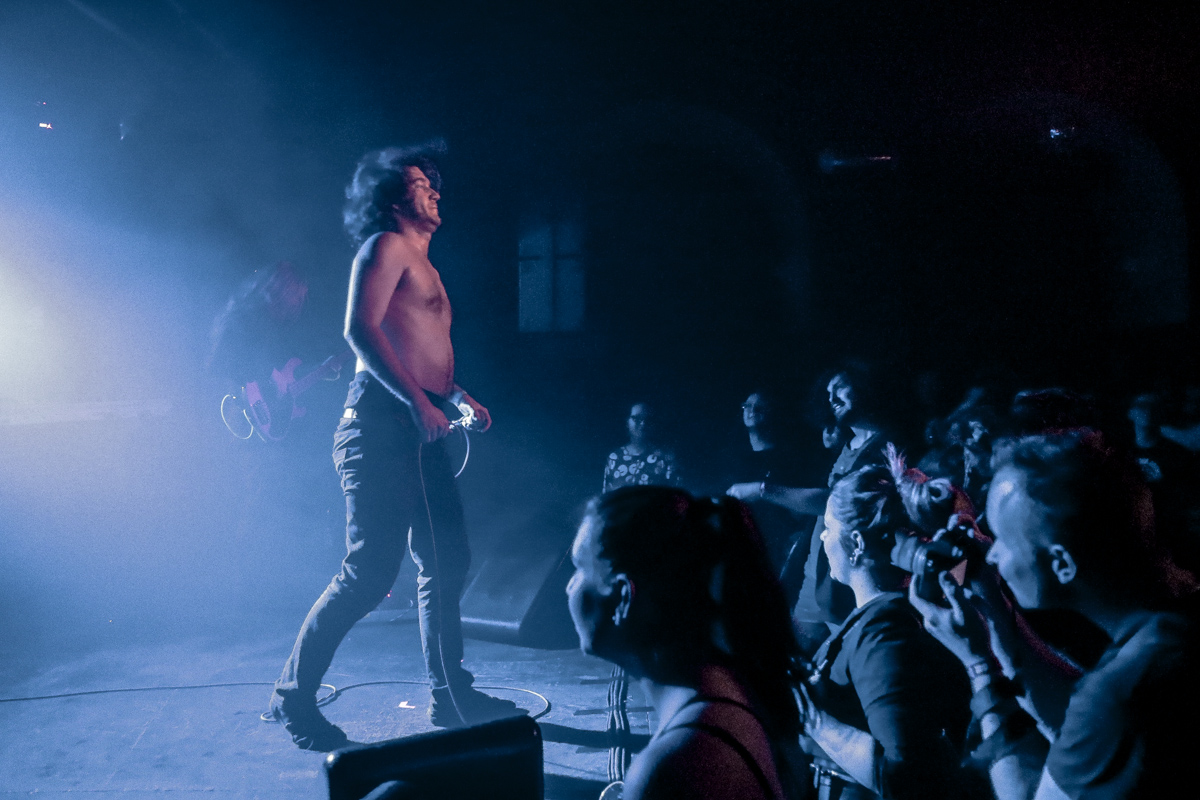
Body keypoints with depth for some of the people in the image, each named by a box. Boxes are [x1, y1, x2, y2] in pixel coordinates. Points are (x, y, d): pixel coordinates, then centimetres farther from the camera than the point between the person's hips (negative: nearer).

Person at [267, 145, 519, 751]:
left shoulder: (419, 261, 26)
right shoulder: (386, 245, -2)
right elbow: (360, 329, -16)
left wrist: (458, 396, 17)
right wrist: (419, 402, -22)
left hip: (420, 431, 10)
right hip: (382, 424, -10)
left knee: (447, 561, 10)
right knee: (372, 569, -9)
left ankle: (450, 695, 21)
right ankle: (293, 694, 7)